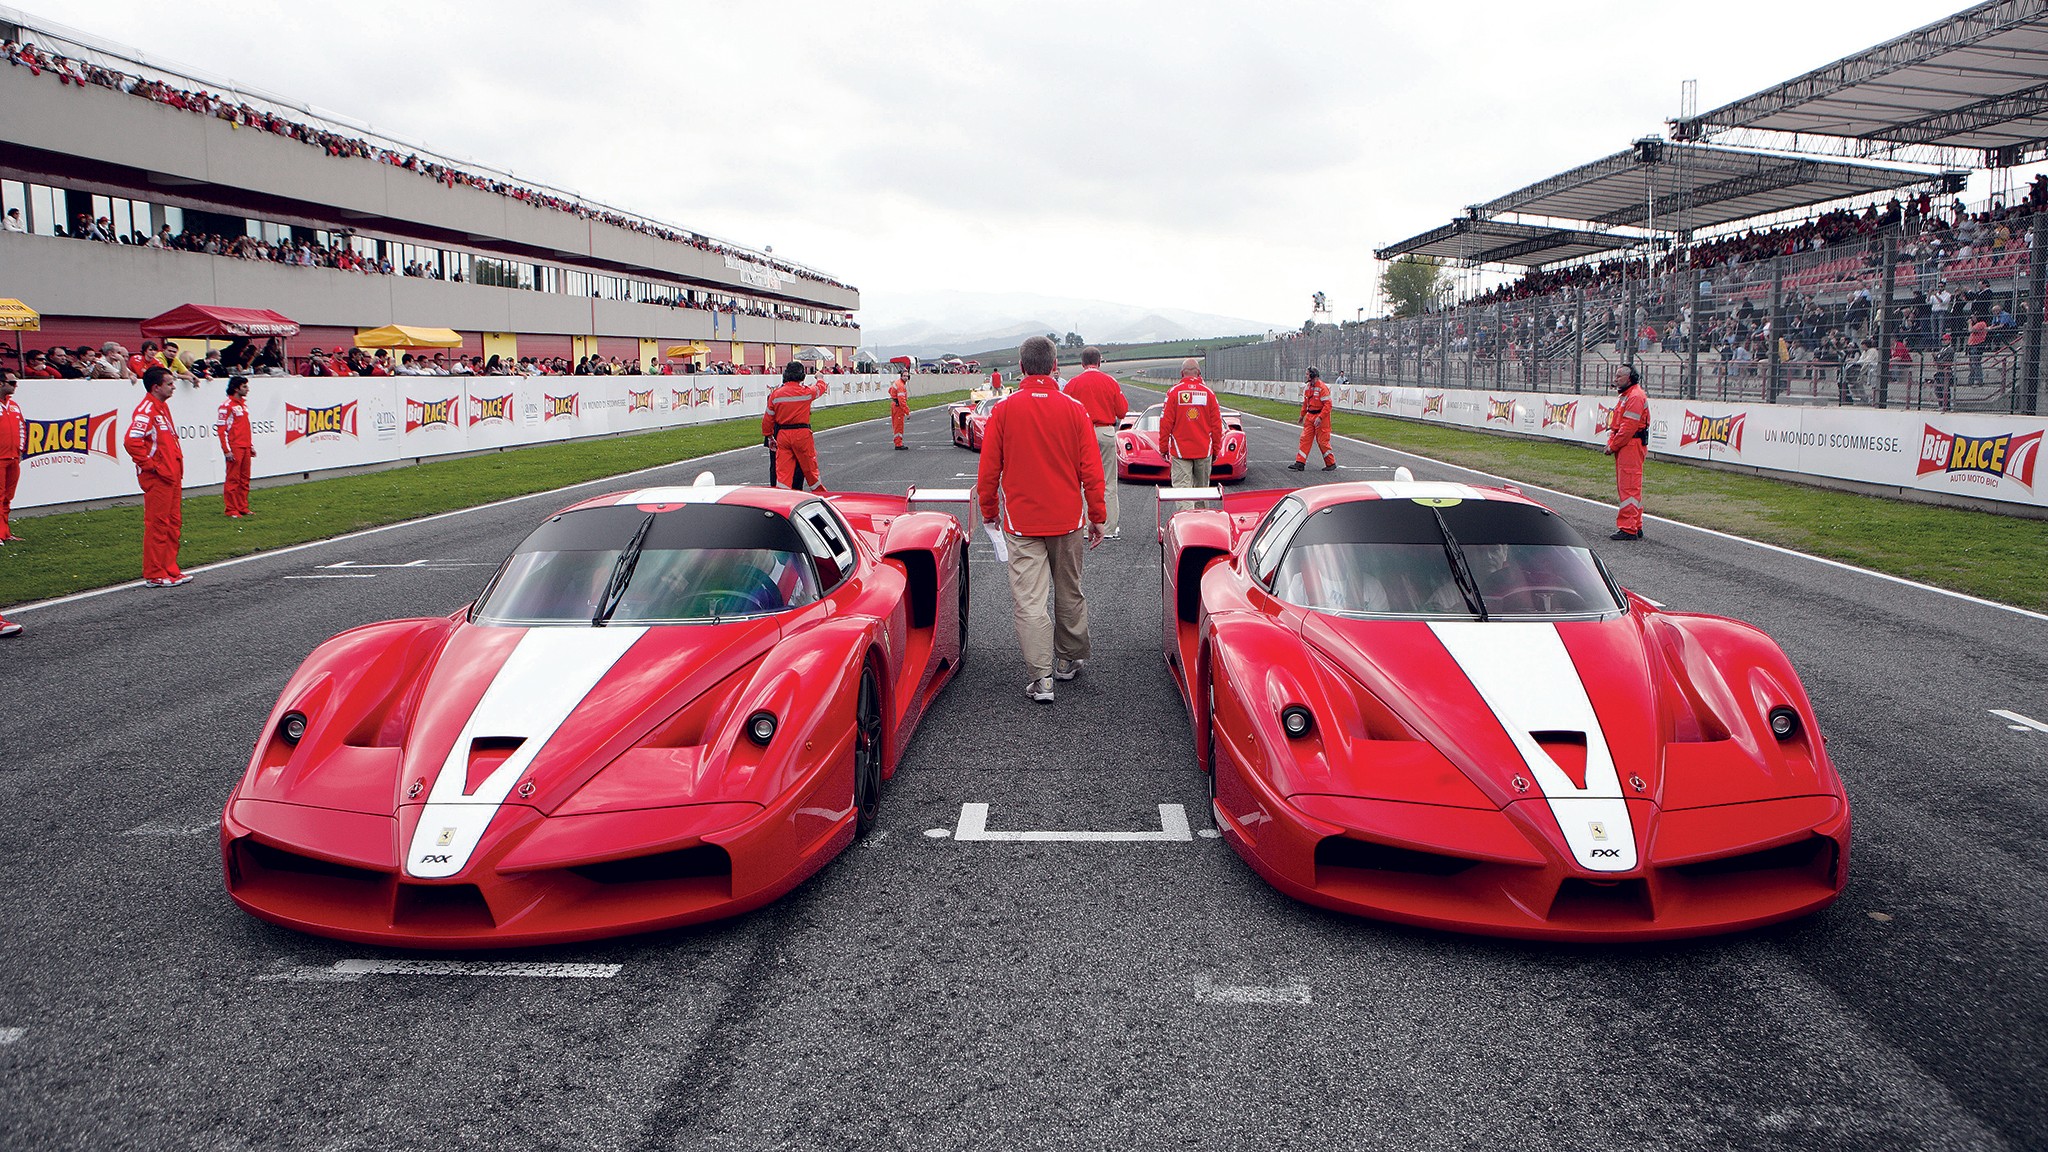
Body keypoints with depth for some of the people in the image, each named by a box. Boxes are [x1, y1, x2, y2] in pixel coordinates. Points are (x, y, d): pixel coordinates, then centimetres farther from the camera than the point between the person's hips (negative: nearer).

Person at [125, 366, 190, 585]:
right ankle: (154, 575, 1)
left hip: (171, 476, 10)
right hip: (157, 478, -10)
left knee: (173, 523, 13)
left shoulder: (162, 406, 15)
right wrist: (150, 466, -19)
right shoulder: (146, 409, -15)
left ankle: (170, 570, 21)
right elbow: (132, 441, -27)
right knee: (157, 524, -4)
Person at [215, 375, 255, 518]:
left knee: (244, 479, 10)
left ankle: (243, 508, 17)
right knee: (233, 479, -3)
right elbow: (221, 429, -12)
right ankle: (231, 510, 1)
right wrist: (227, 450, -15)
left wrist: (251, 446, 19)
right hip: (234, 448, -8)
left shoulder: (244, 402, 15)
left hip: (246, 447, 8)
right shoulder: (227, 405, -9)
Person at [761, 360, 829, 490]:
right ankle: (820, 494, 29)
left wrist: (769, 436, 18)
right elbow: (820, 388, 16)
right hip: (802, 434, -2)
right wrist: (820, 378, 39)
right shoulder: (806, 392, -6)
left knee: (782, 469, 2)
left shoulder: (775, 394, 0)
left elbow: (768, 419, 5)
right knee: (809, 466, 13)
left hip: (782, 435, 2)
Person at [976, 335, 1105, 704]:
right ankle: (1069, 660, 31)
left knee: (1029, 600, -2)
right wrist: (1097, 517, 7)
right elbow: (1091, 469, -2)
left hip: (1021, 522, -2)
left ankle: (1041, 678, -7)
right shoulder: (1073, 408, -4)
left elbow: (988, 469, -1)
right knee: (1069, 594, 17)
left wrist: (989, 511, 13)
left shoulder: (1004, 409, -6)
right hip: (1068, 520, 2)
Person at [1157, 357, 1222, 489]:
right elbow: (1217, 425, 5)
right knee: (1202, 489, 14)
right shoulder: (1208, 393, 2)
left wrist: (1163, 448, 5)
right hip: (1205, 451, 2)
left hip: (1180, 452, -2)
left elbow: (1166, 423, -4)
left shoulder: (1173, 392, -4)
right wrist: (1216, 450, 14)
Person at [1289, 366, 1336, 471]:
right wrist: (1302, 415, 24)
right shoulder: (1307, 387, 8)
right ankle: (1300, 463, 3)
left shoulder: (1322, 387, -17)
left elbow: (1328, 404, -20)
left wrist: (1320, 418, -25)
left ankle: (1331, 464, 11)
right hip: (1309, 416, 8)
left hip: (1321, 416, -8)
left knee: (1322, 441, -2)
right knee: (1305, 439, 3)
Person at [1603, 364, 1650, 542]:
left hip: (1631, 446, -11)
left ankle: (1628, 529, -12)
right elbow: (1617, 424, 23)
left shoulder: (1636, 397, -14)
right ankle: (1636, 527, 20)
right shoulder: (1626, 396, 21)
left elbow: (1629, 426, -20)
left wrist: (1613, 446, -14)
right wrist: (1611, 443, 9)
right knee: (1625, 486, 14)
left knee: (1629, 488, -11)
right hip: (1624, 447, 11)